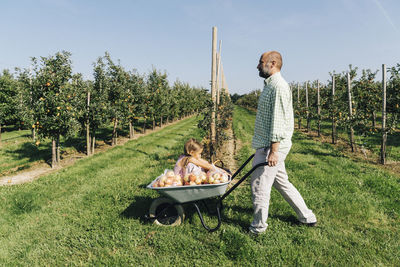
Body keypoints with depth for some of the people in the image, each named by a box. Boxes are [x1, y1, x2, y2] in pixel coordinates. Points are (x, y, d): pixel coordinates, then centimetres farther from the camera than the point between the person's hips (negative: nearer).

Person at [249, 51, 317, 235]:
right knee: (282, 183, 18)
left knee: (259, 185, 0)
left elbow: (278, 121, -21)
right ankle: (307, 216, 31)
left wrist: (273, 150, -23)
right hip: (267, 145, 10)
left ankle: (258, 227, 16)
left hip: (272, 147, -10)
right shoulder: (270, 85, 17)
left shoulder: (279, 86, -16)